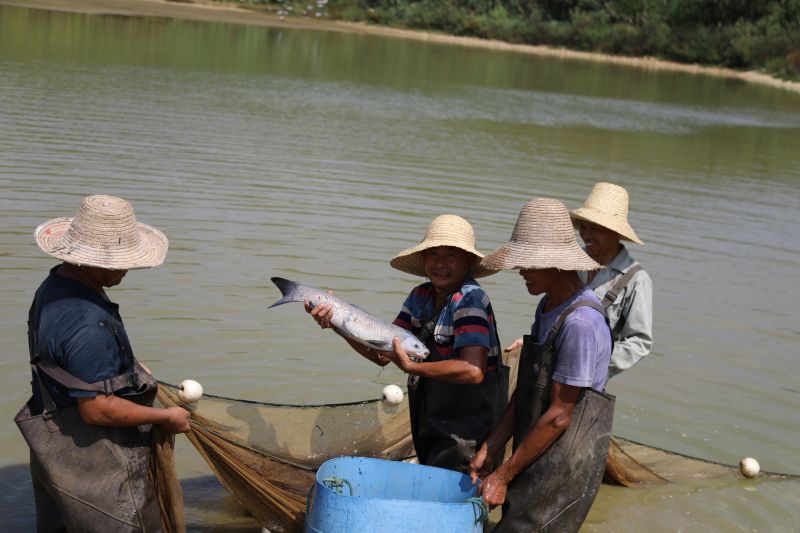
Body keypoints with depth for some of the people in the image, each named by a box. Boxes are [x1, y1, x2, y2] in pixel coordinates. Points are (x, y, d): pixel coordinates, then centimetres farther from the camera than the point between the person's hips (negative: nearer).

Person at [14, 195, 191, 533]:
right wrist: (166, 417, -16)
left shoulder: (54, 286, 0)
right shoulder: (88, 324, -32)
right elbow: (96, 409, -27)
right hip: (94, 464, -10)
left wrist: (127, 371, 14)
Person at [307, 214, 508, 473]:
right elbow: (383, 354, 2)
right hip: (430, 427, 8)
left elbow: (473, 371, -31)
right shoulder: (421, 296, 4)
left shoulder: (470, 299, -19)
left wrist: (411, 366, -27)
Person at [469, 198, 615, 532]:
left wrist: (503, 475, -13)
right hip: (537, 461, 9)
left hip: (565, 468, -9)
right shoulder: (547, 306, 8)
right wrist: (490, 449, 5)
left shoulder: (581, 323, -21)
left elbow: (559, 416, -19)